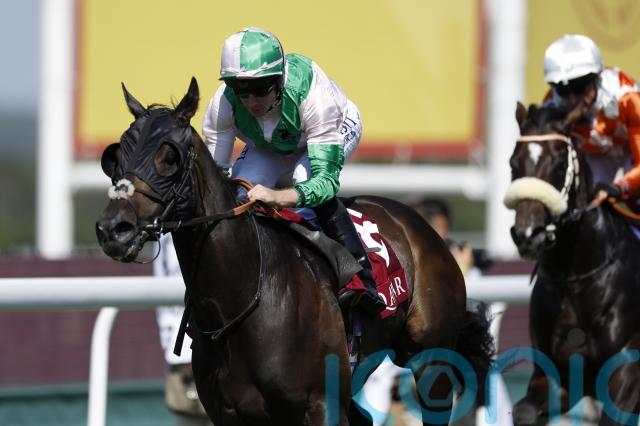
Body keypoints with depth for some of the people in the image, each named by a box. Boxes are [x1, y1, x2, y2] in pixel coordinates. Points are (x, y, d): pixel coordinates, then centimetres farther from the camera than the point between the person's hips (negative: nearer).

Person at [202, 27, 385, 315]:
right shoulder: (223, 105, -32)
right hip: (269, 147, 4)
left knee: (305, 180, -35)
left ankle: (360, 277, -29)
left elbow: (327, 179, -48)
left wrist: (278, 196, -66)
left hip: (338, 129, -4)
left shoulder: (312, 95, -43)